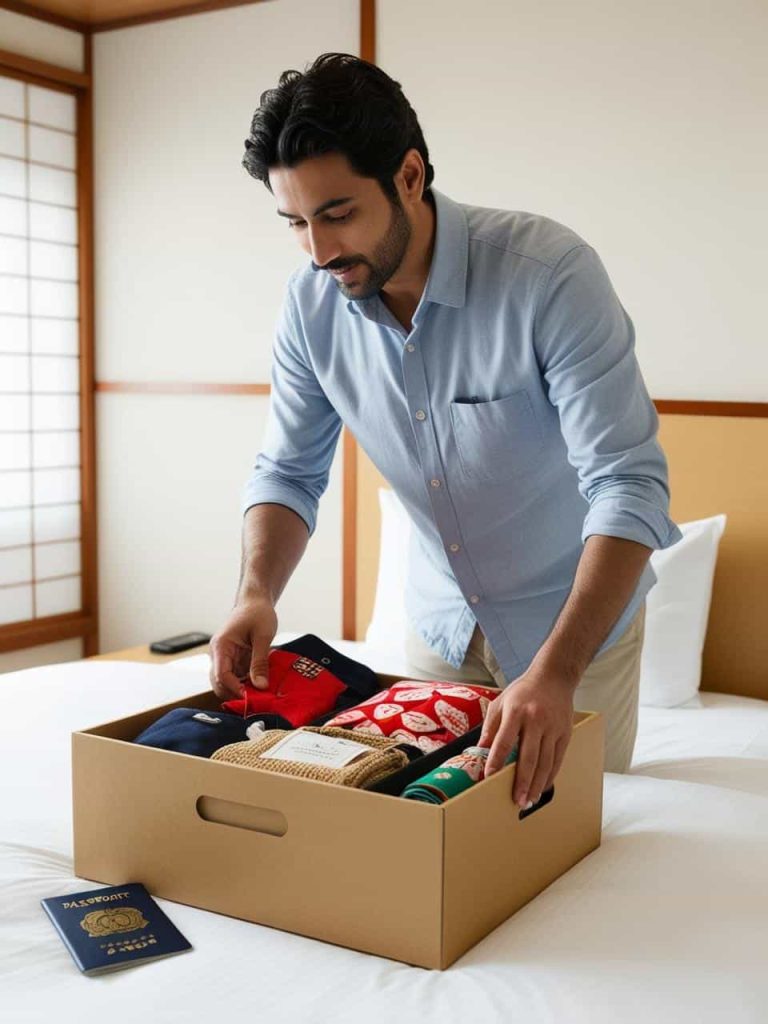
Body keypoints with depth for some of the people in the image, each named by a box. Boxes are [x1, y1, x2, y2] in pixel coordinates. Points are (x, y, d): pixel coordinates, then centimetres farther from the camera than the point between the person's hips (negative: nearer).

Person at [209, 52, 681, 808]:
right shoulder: (311, 306, -14)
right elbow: (288, 472, -4)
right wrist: (256, 593, -24)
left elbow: (629, 484, -32)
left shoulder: (551, 273, -29)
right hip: (440, 619, 4)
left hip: (577, 615, -4)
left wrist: (556, 672, -43)